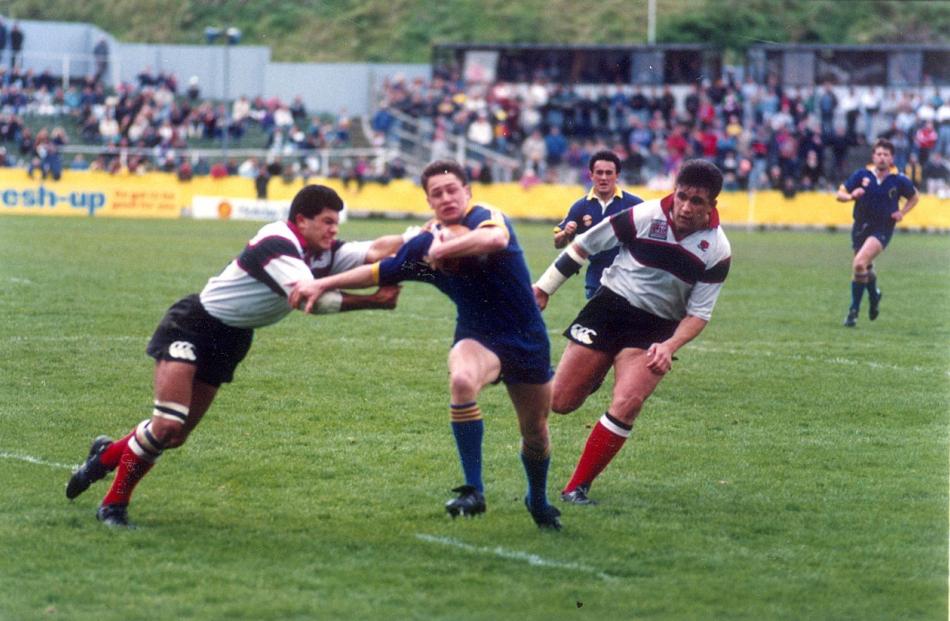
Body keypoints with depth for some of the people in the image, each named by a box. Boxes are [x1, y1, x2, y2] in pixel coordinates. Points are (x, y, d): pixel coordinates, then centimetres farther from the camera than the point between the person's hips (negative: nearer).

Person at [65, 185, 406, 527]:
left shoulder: (325, 254, -3)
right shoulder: (277, 244, -26)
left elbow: (375, 250, -17)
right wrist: (372, 301, -33)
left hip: (230, 341, 8)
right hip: (193, 324, -8)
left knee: (175, 435, 8)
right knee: (167, 426, -19)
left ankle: (106, 456, 35)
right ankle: (113, 504, -1)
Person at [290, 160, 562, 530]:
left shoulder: (487, 217, -14)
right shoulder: (425, 244, -1)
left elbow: (494, 239, -40)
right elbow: (377, 272, 12)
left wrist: (442, 249, -29)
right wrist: (321, 284, 5)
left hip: (528, 341, -1)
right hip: (479, 339, 1)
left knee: (536, 433, 11)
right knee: (461, 381, -35)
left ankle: (538, 501, 44)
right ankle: (473, 490, -29)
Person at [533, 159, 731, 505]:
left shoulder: (717, 250, -10)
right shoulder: (646, 216, -13)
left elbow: (698, 313, -3)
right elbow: (583, 246, 0)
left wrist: (669, 346, -21)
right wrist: (544, 288, 3)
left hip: (657, 329, 0)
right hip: (610, 306, 0)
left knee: (625, 406, -22)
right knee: (559, 402, -2)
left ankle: (577, 487, -7)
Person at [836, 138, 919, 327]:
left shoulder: (899, 180, -6)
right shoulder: (861, 175, -4)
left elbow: (915, 197, 12)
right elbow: (840, 194, 0)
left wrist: (902, 213, -4)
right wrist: (851, 196, -22)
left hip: (883, 229, -4)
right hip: (861, 227, 4)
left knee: (859, 263, -24)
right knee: (866, 268, 15)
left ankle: (854, 311, -12)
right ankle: (874, 296, 47)